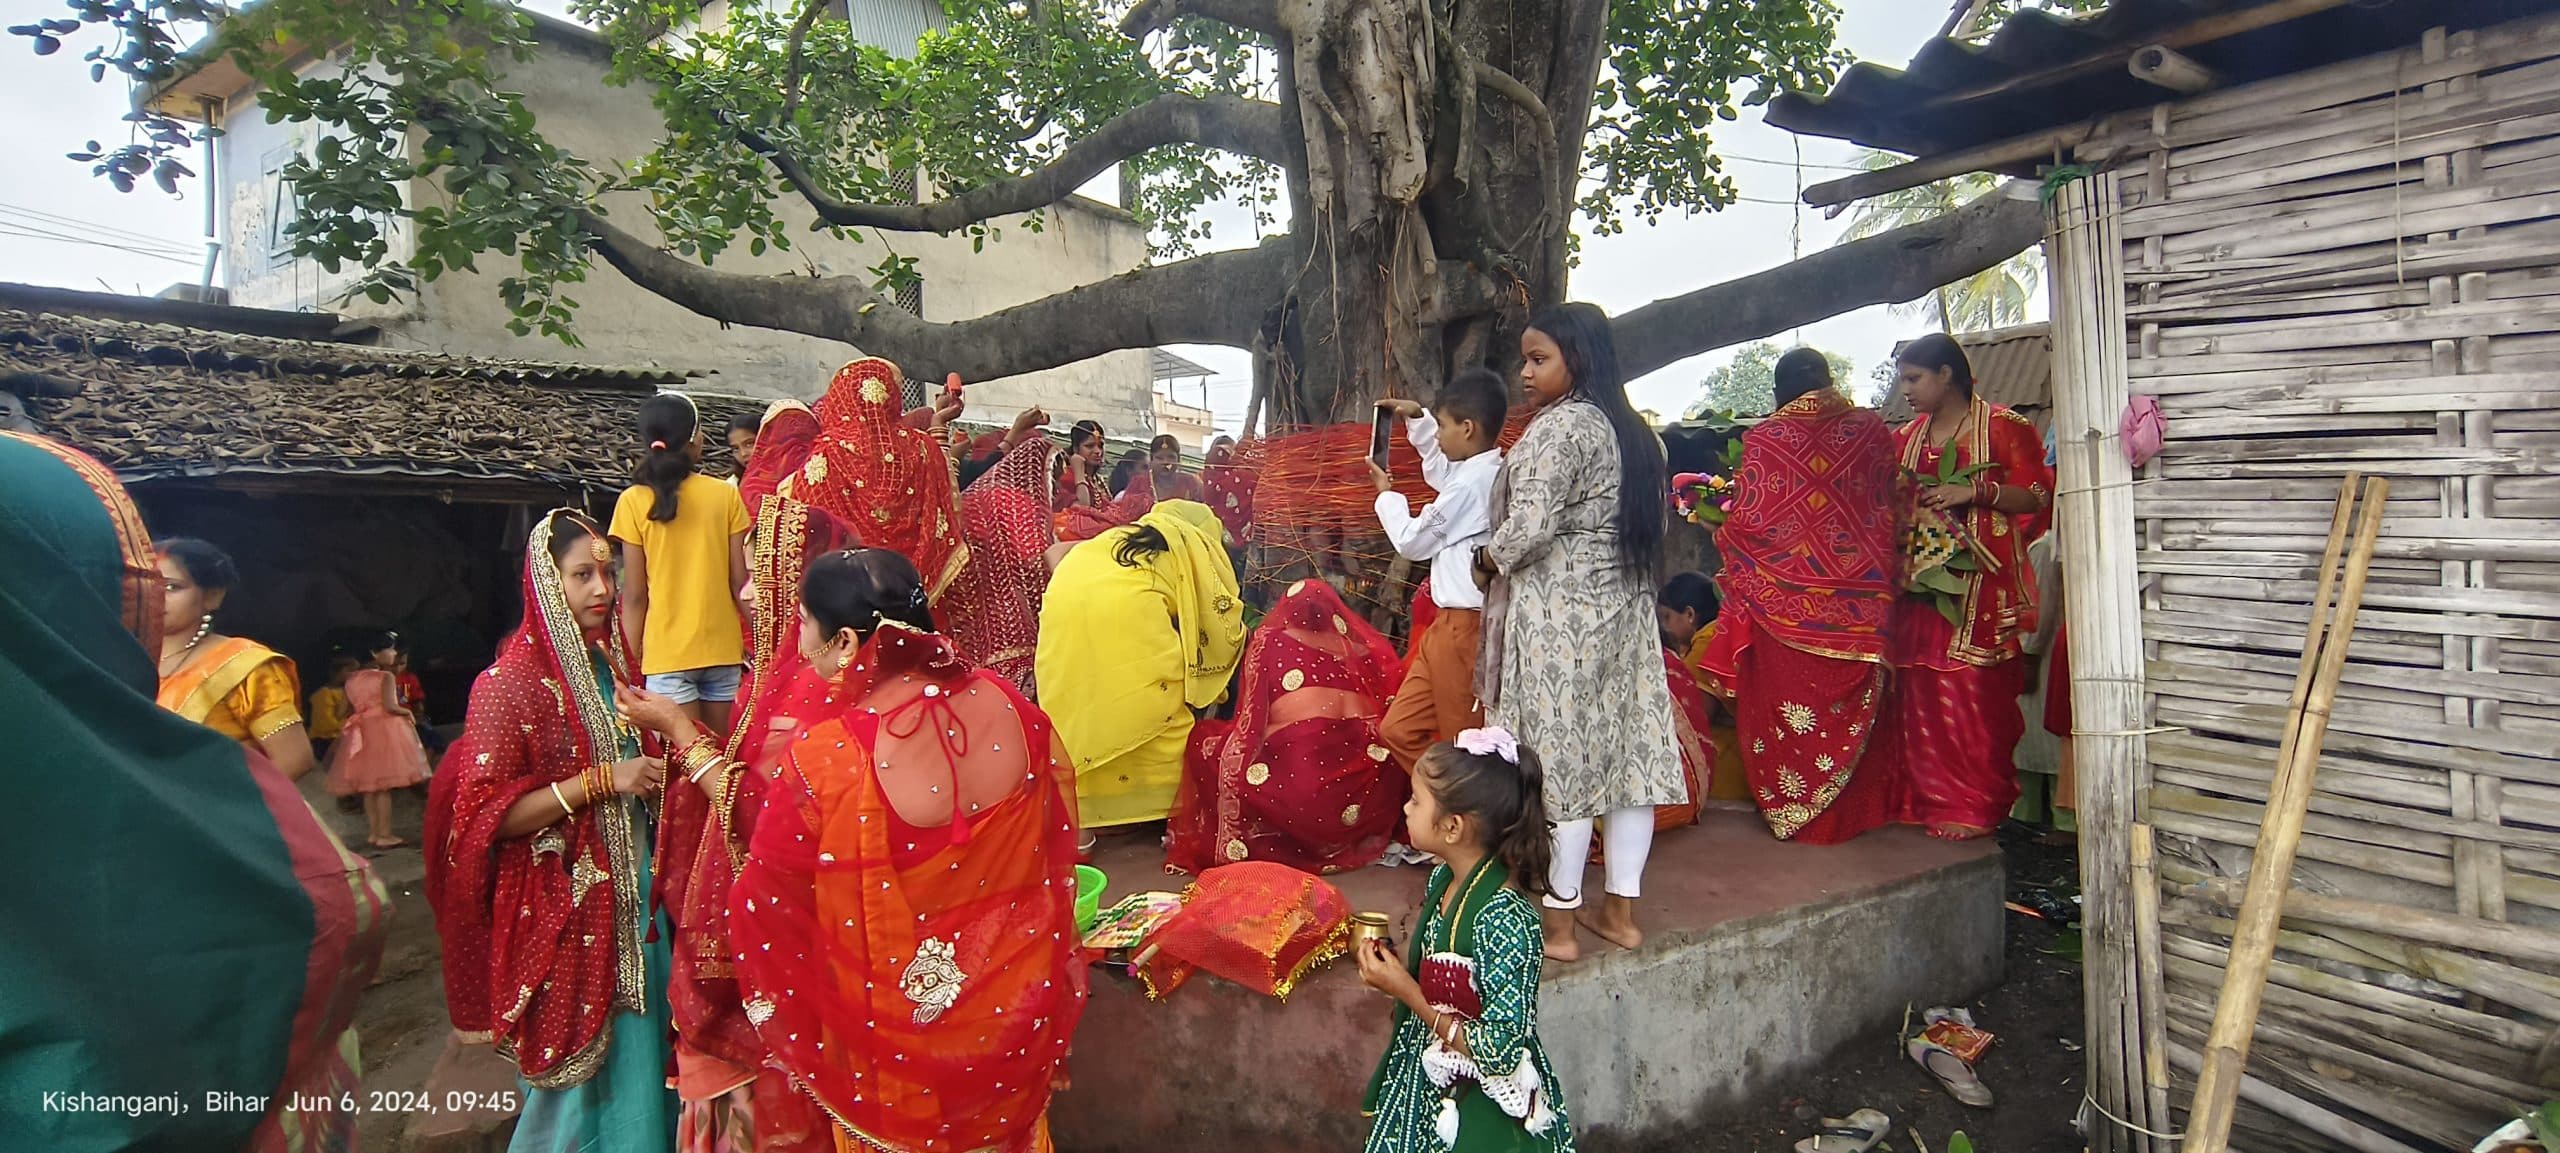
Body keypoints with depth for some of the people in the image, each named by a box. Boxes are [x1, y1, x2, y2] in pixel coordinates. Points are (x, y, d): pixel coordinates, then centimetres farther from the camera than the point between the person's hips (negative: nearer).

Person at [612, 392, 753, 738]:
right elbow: (740, 583, -1)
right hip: (723, 648, 1)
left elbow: (635, 595, -3)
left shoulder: (633, 502, -4)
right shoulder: (725, 495, -2)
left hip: (667, 653, -1)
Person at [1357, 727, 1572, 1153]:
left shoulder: (1504, 919, -27)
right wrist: (1395, 967, -5)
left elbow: (1500, 1052, -24)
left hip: (1481, 1116, -7)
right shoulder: (1442, 879, -4)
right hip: (1426, 1087, 7)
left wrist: (1407, 992, -22)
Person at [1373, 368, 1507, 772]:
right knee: (1399, 730, 12)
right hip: (1454, 624, 10)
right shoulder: (1486, 475, 12)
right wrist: (1416, 418, 32)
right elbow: (1441, 471, 36)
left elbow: (1411, 541, -6)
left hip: (1464, 626, -10)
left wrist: (1387, 494, 10)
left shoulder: (1469, 485, -18)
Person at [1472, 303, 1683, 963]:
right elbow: (1647, 530, 16)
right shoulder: (1633, 431, 14)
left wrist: (1489, 560, -3)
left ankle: (1558, 922, 8)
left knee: (1560, 759, -2)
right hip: (1625, 610, 9)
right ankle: (1622, 911, 20)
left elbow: (1529, 526, -20)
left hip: (1557, 616, -8)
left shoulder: (1557, 427, -13)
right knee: (1626, 751, 9)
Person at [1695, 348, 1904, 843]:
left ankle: (1792, 807, 15)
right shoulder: (1870, 428, 2)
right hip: (1859, 596, 3)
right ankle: (1850, 811, 22)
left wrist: (1719, 527, 12)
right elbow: (1888, 510, 7)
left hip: (1785, 599, -3)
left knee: (1790, 699, 7)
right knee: (1851, 706, 12)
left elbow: (1747, 522, -9)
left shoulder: (1765, 437, -7)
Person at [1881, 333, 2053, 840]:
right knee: (1921, 693, 4)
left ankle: (1974, 806, 3)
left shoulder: (2003, 426, -1)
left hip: (1979, 585, -5)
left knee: (1973, 695, -5)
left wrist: (1974, 491, -16)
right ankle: (1927, 798, 12)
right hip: (1920, 583, 5)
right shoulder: (1908, 436, 16)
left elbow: (2037, 495, -6)